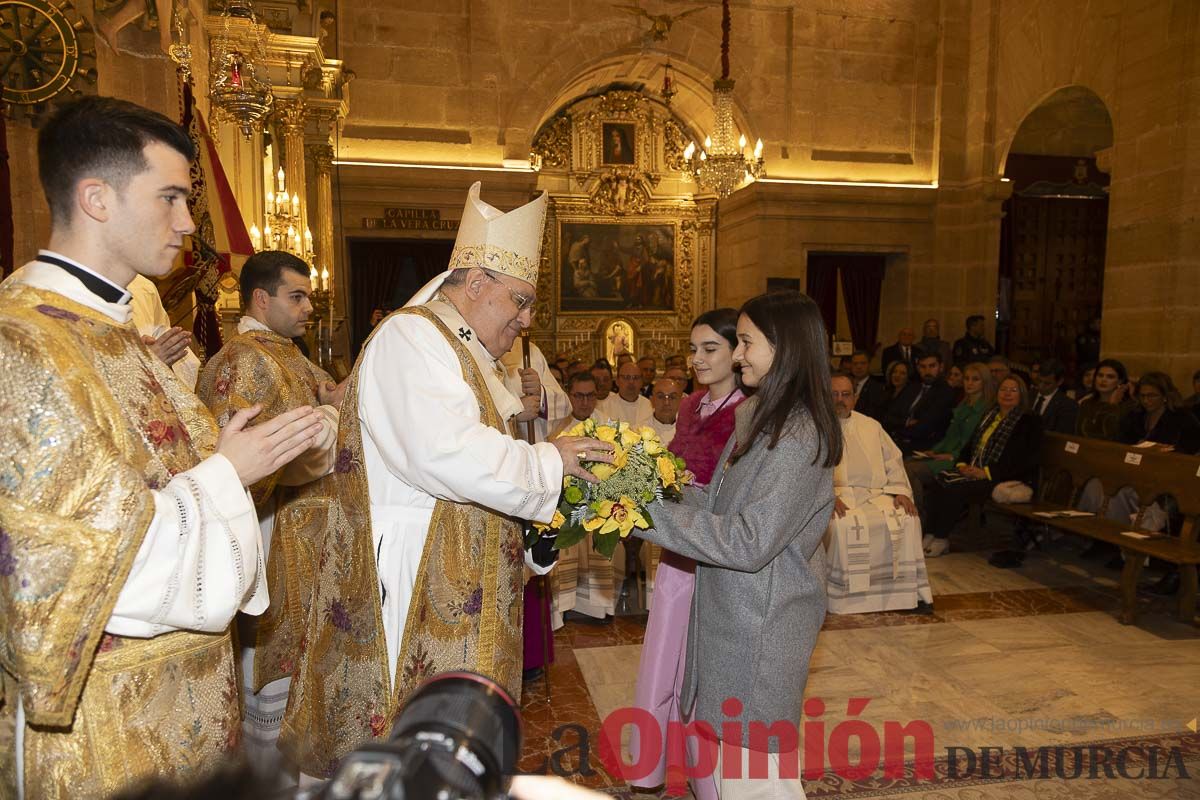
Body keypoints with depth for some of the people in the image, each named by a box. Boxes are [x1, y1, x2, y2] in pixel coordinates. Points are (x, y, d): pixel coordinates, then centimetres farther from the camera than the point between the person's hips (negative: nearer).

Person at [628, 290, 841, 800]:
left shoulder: (798, 438, -22)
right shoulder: (758, 415, 7)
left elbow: (749, 542, -25)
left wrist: (650, 516, -24)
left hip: (761, 628, -9)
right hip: (731, 611, 9)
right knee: (714, 754, 21)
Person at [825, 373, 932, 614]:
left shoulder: (870, 426, 21)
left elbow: (893, 460, 18)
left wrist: (900, 491, 0)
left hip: (874, 494, 4)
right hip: (831, 493, -4)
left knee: (908, 519, -21)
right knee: (843, 525, -34)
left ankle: (906, 590, -12)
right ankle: (843, 593, -21)